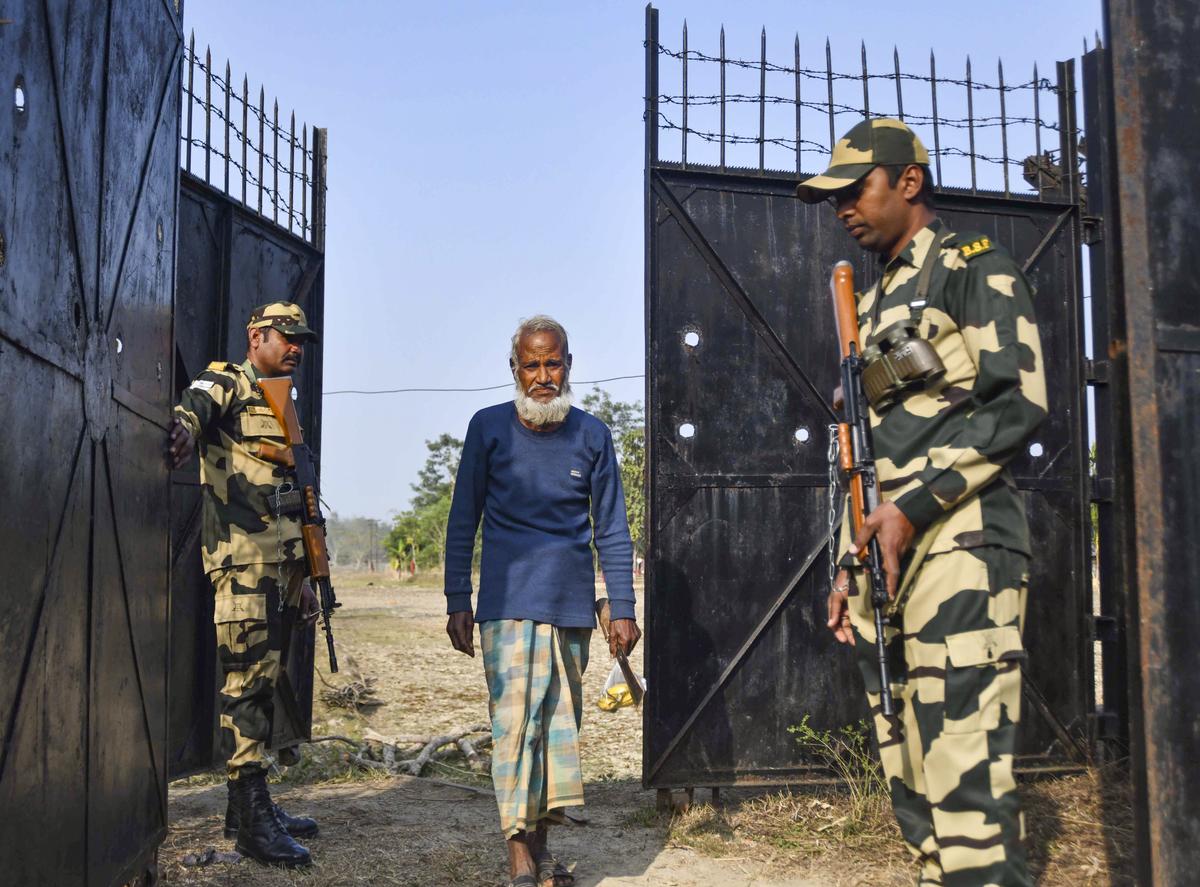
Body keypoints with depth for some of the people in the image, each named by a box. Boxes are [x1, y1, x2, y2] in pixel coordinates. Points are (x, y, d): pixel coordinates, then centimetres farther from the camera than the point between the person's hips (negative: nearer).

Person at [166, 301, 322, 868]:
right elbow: (195, 403, -26)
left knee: (264, 681, 11)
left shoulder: (283, 412, 24)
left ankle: (247, 806, 20)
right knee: (248, 682, -8)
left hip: (279, 566, 9)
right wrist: (183, 424, -51)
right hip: (242, 561, -9)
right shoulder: (227, 384, 0)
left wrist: (302, 577, 23)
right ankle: (253, 819, -5)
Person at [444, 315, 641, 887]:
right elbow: (462, 521, 6)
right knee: (515, 716, -9)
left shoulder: (592, 435, 6)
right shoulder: (489, 428, 2)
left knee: (561, 719, 8)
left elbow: (611, 530, 8)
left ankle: (539, 839, 21)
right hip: (508, 599, -2)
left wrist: (623, 609, 3)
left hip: (572, 604, 2)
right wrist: (458, 601, 2)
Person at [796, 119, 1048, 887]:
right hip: (884, 555, 8)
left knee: (966, 778, -12)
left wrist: (913, 507, -17)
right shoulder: (876, 303, 25)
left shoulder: (974, 264, 2)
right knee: (911, 780, 8)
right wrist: (848, 565, 17)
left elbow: (1019, 403, -10)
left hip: (957, 545, -8)